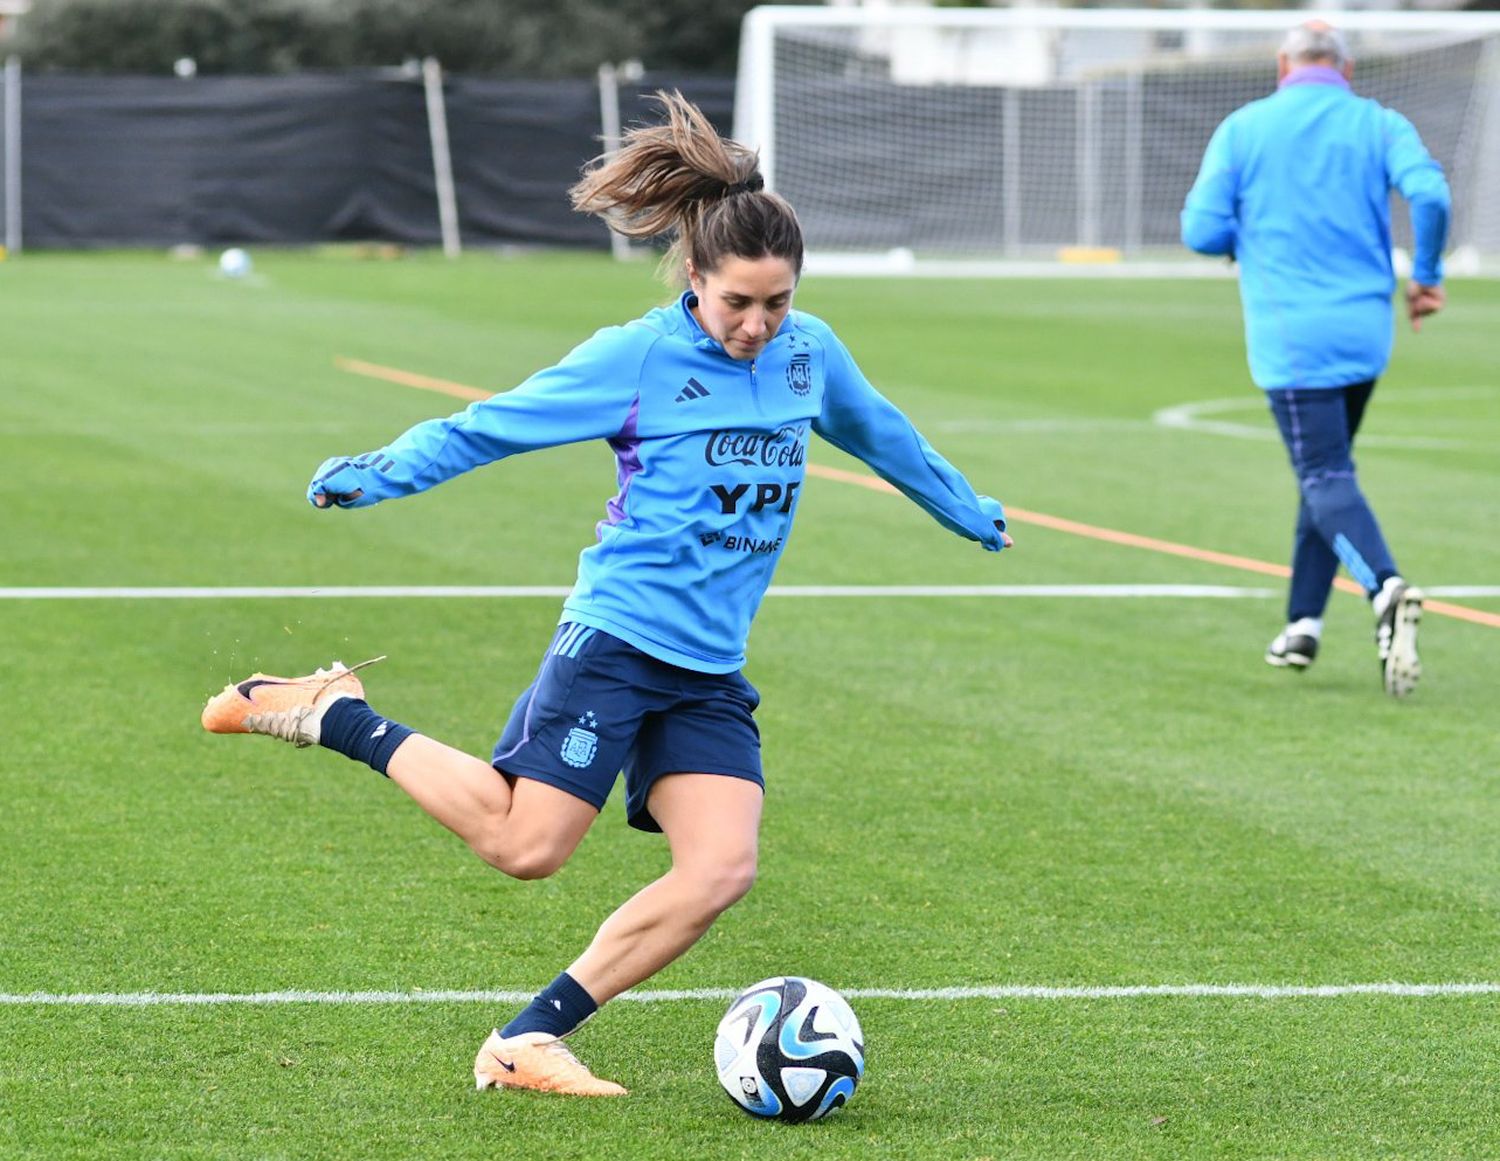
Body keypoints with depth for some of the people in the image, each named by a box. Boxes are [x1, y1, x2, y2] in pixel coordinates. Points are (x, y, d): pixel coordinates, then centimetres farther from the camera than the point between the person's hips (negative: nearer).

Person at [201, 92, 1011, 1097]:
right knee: (524, 845, -14)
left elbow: (883, 436, 28)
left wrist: (973, 514, 41)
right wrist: (376, 475, -13)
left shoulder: (810, 354, 8)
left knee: (721, 869, -12)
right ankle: (340, 717, 5)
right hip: (617, 639, -6)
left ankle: (529, 1042, -5)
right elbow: (490, 425, -3)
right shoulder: (638, 358, -7)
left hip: (713, 670, 6)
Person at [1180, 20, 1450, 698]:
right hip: (1366, 331, 3)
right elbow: (1430, 193, -12)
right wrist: (1426, 275, 2)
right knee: (1326, 472, 19)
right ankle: (1302, 625, 19)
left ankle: (1386, 587, -35)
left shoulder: (1243, 128, 3)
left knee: (1326, 478, -9)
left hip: (1291, 337, -3)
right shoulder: (1378, 125, 5)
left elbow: (1201, 232, -2)